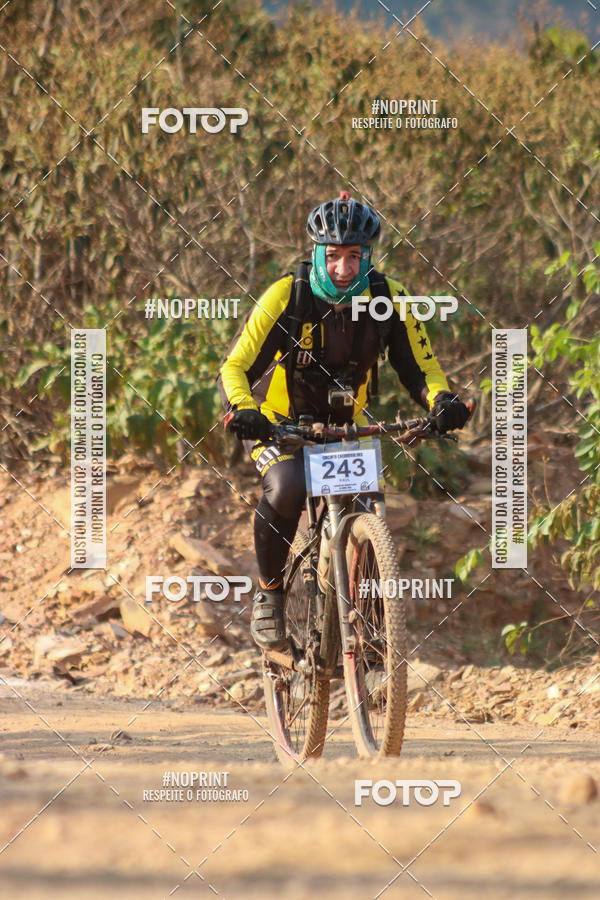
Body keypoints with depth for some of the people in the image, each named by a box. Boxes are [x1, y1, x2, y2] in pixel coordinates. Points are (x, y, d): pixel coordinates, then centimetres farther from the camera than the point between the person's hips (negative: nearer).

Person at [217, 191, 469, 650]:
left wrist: (442, 399, -32)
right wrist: (242, 409, -43)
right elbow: (234, 367, -22)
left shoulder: (389, 299, -12)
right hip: (280, 423, -3)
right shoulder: (286, 297, -20)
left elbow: (419, 368, -9)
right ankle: (269, 594, -9)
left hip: (346, 423, 3)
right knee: (286, 490, -31)